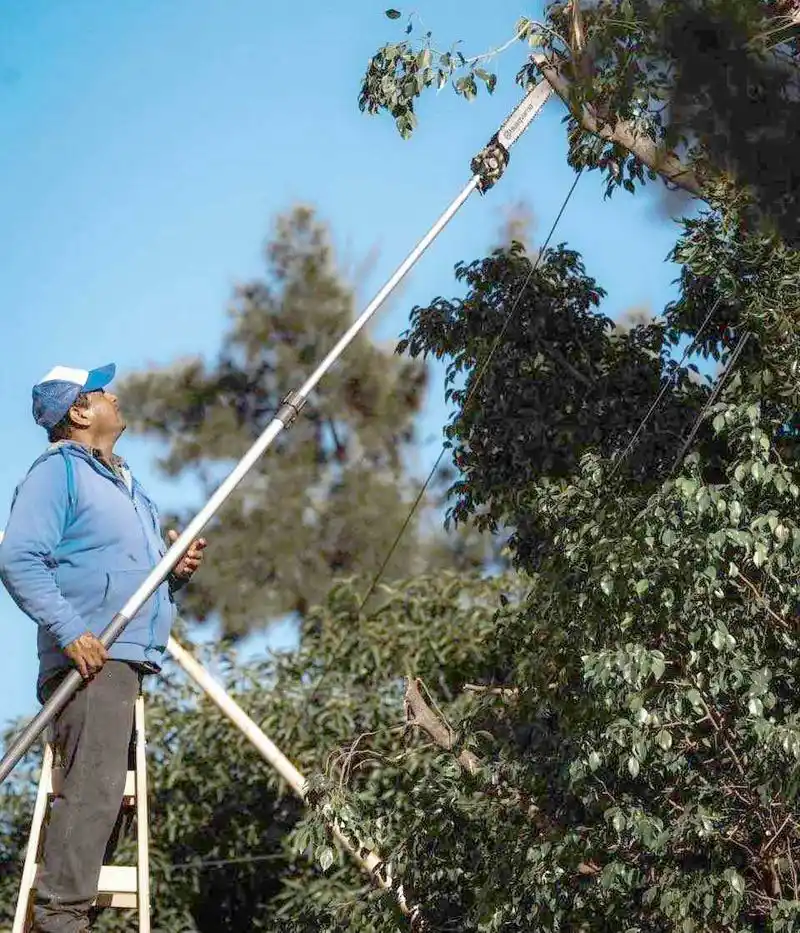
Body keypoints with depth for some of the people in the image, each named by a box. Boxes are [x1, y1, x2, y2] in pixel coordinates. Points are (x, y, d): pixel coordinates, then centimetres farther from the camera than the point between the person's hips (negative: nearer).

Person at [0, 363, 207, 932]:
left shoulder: (128, 485, 26)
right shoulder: (58, 472, -2)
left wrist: (178, 570, 9)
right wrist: (70, 631, -23)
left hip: (132, 659, 9)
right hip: (90, 657, -9)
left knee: (113, 791, 7)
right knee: (94, 784, -19)